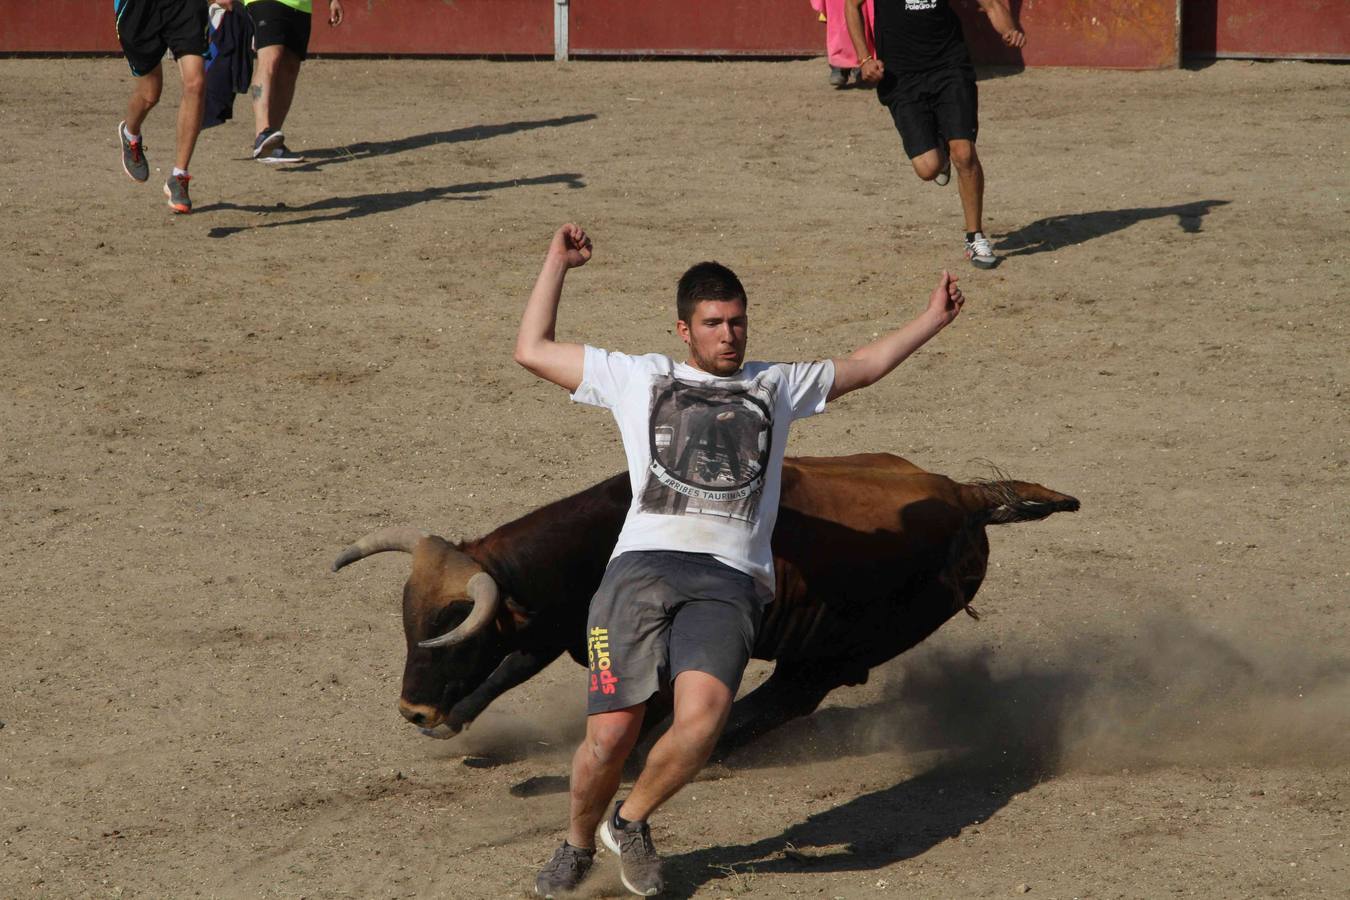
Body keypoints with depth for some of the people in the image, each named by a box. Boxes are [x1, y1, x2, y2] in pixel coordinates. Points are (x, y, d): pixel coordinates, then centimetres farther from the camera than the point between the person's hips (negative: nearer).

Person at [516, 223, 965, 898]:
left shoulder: (775, 386, 28)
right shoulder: (639, 379, 23)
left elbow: (862, 366, 38)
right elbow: (533, 350, 25)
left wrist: (931, 320, 33)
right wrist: (558, 264, 28)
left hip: (727, 582, 1)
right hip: (642, 564, 0)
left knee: (702, 716, -27)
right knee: (610, 735, -14)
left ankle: (632, 821, 0)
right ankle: (578, 843, 16)